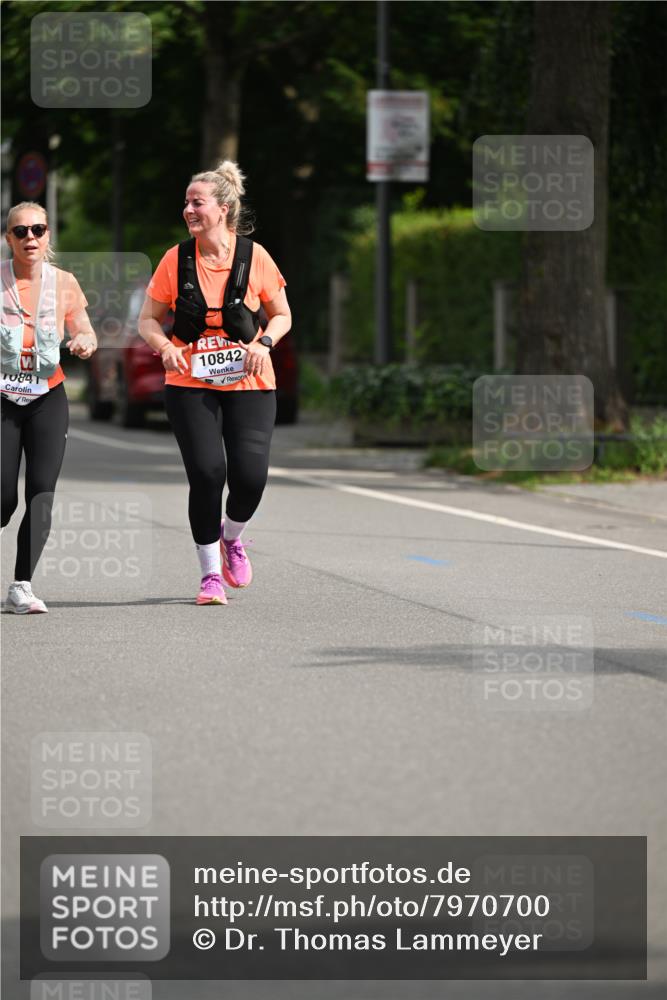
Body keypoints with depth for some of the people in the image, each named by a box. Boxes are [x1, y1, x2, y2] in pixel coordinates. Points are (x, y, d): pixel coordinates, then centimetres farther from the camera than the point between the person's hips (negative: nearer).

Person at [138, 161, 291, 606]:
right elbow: (149, 319, 8)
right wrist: (165, 346, -13)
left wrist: (265, 343, -11)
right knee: (207, 473, -11)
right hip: (190, 385, 0)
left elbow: (282, 315, 9)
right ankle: (211, 573, 6)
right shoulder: (176, 259, 0)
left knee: (250, 475, -11)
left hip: (250, 385, 0)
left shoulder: (254, 256, -2)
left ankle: (231, 536, 24)